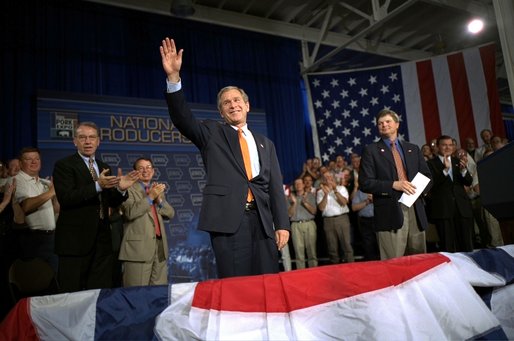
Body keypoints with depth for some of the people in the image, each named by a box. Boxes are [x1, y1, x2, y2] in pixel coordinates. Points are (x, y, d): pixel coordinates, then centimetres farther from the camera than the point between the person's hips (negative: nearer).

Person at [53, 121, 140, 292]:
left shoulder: (104, 167, 15)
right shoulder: (63, 165, -3)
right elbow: (65, 198, -18)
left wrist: (121, 189, -7)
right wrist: (97, 185, -28)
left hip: (102, 239, 6)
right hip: (75, 239, -5)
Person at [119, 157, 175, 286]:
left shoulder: (158, 190, 20)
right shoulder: (128, 189, 1)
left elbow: (170, 214, 10)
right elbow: (130, 213, -15)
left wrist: (159, 199, -6)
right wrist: (150, 197, -15)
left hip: (160, 247, 6)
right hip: (138, 247, -6)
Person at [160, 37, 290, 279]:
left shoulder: (265, 144, 20)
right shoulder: (212, 134, 13)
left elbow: (275, 187, 15)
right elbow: (183, 119, -5)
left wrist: (282, 225, 5)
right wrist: (174, 77, -19)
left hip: (262, 219, 4)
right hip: (228, 218, -3)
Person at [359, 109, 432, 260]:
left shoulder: (413, 149, 18)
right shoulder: (371, 150, 3)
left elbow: (427, 176, 19)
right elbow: (364, 183, -5)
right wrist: (393, 185, -15)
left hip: (415, 210, 5)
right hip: (390, 212, -5)